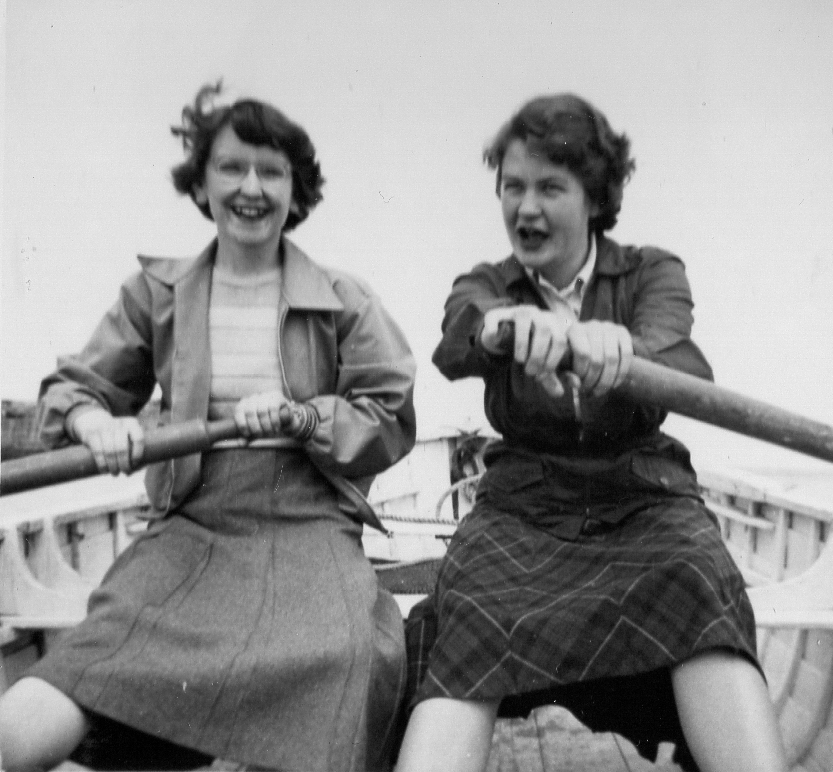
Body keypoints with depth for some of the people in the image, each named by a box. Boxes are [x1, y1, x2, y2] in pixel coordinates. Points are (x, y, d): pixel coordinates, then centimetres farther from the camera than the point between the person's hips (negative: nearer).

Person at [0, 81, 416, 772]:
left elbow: (394, 421, 6)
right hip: (190, 532, 1)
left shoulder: (342, 300, 7)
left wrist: (300, 417, -12)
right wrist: (96, 422, -9)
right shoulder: (156, 291, 11)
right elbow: (74, 387, 15)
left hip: (310, 530, 0)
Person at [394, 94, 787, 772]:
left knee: (701, 589, -32)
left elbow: (686, 366, -18)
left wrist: (615, 346, -43)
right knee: (470, 616, -30)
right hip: (523, 507, 1)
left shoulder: (654, 273, 6)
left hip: (642, 500, 0)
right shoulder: (486, 285, 9)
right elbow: (453, 349, -17)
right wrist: (507, 324, -43)